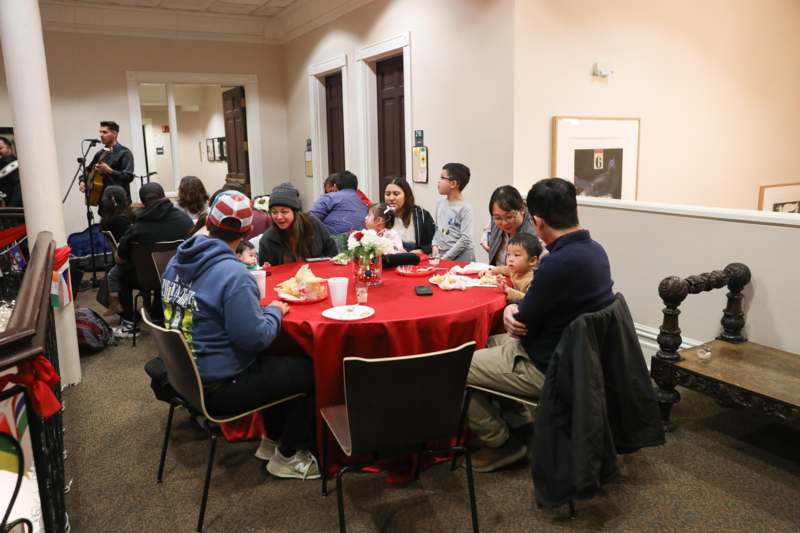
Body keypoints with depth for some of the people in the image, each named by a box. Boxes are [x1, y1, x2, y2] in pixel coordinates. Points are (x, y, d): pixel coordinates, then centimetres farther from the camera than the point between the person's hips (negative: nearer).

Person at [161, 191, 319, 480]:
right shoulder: (232, 274, -27)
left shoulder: (177, 261, 1)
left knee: (276, 359, 26)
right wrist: (274, 311, -6)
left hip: (186, 374, 9)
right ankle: (287, 456, 17)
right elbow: (255, 337, -25)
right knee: (311, 371, 2)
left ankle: (272, 440, 34)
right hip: (218, 387, -9)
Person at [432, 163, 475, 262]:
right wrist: (435, 245, -1)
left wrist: (445, 258, -16)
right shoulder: (439, 203, 8)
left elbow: (465, 239, -17)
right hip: (441, 256, 5)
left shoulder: (465, 208, -11)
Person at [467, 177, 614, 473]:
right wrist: (513, 308, -8)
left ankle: (501, 442, 12)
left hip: (547, 368, -10)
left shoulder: (559, 263, -31)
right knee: (488, 342, 26)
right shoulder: (594, 249, 0)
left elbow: (522, 324, -19)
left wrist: (514, 314, 3)